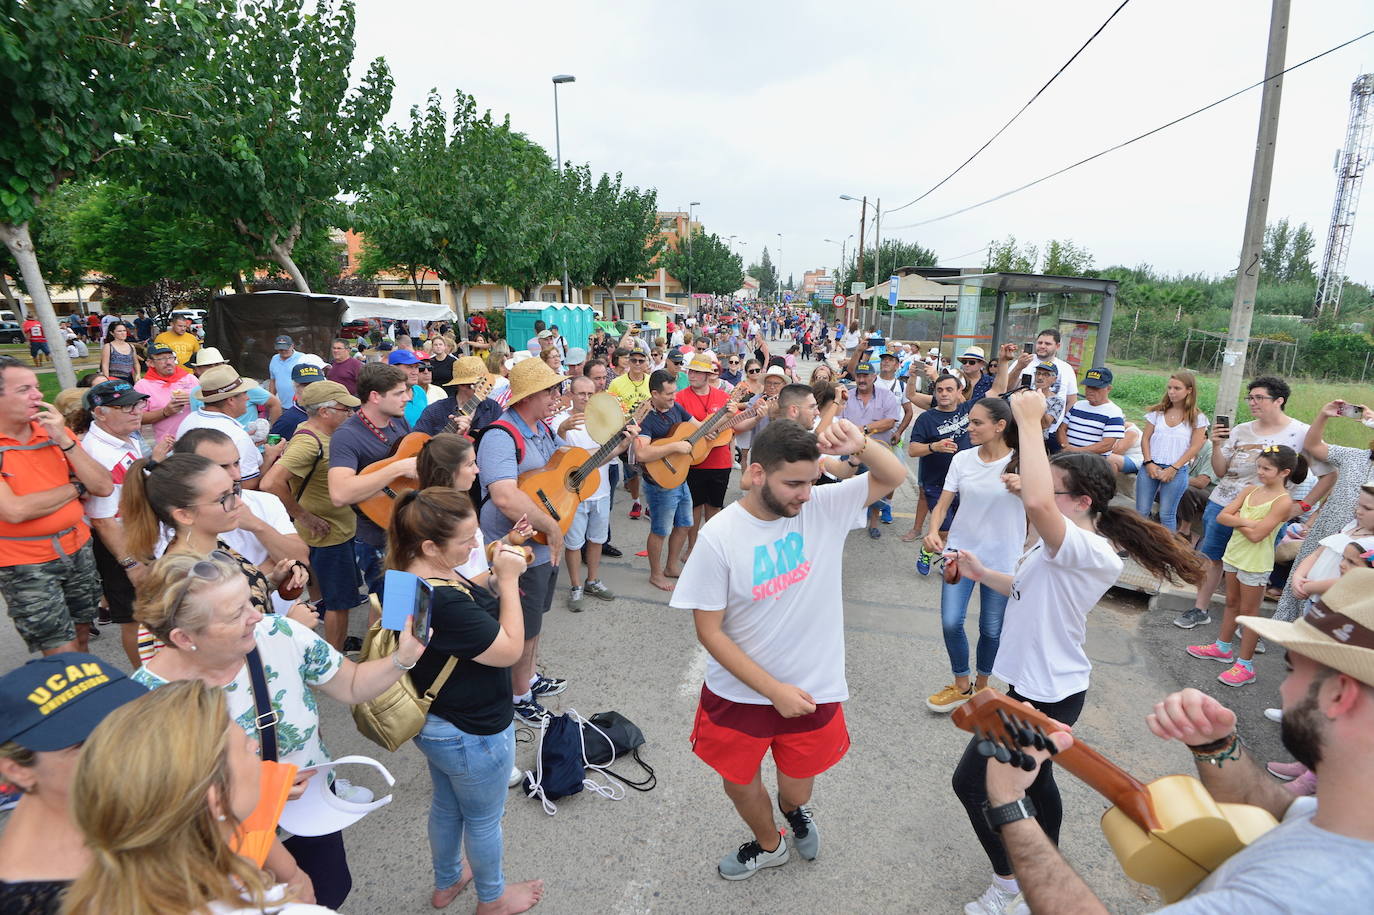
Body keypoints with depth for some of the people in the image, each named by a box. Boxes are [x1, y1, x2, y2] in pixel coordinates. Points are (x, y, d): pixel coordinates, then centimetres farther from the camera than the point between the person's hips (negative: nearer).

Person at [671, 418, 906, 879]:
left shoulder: (824, 506, -14)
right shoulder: (719, 536, -21)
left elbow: (894, 476, -10)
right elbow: (709, 632, -16)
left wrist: (858, 444, -31)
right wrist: (774, 690, -19)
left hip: (814, 688, 2)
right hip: (739, 692, -1)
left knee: (799, 781, 24)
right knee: (738, 780, 21)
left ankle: (794, 807, 63)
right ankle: (769, 845, 56)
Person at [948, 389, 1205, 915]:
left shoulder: (1088, 551, -28)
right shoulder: (1063, 548, 5)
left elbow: (1037, 503, -49)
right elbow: (1029, 588, 20)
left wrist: (1029, 422, -40)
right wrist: (981, 574, 3)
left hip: (1045, 695, -10)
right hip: (1040, 685, 10)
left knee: (971, 782, 3)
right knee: (1034, 779, 26)